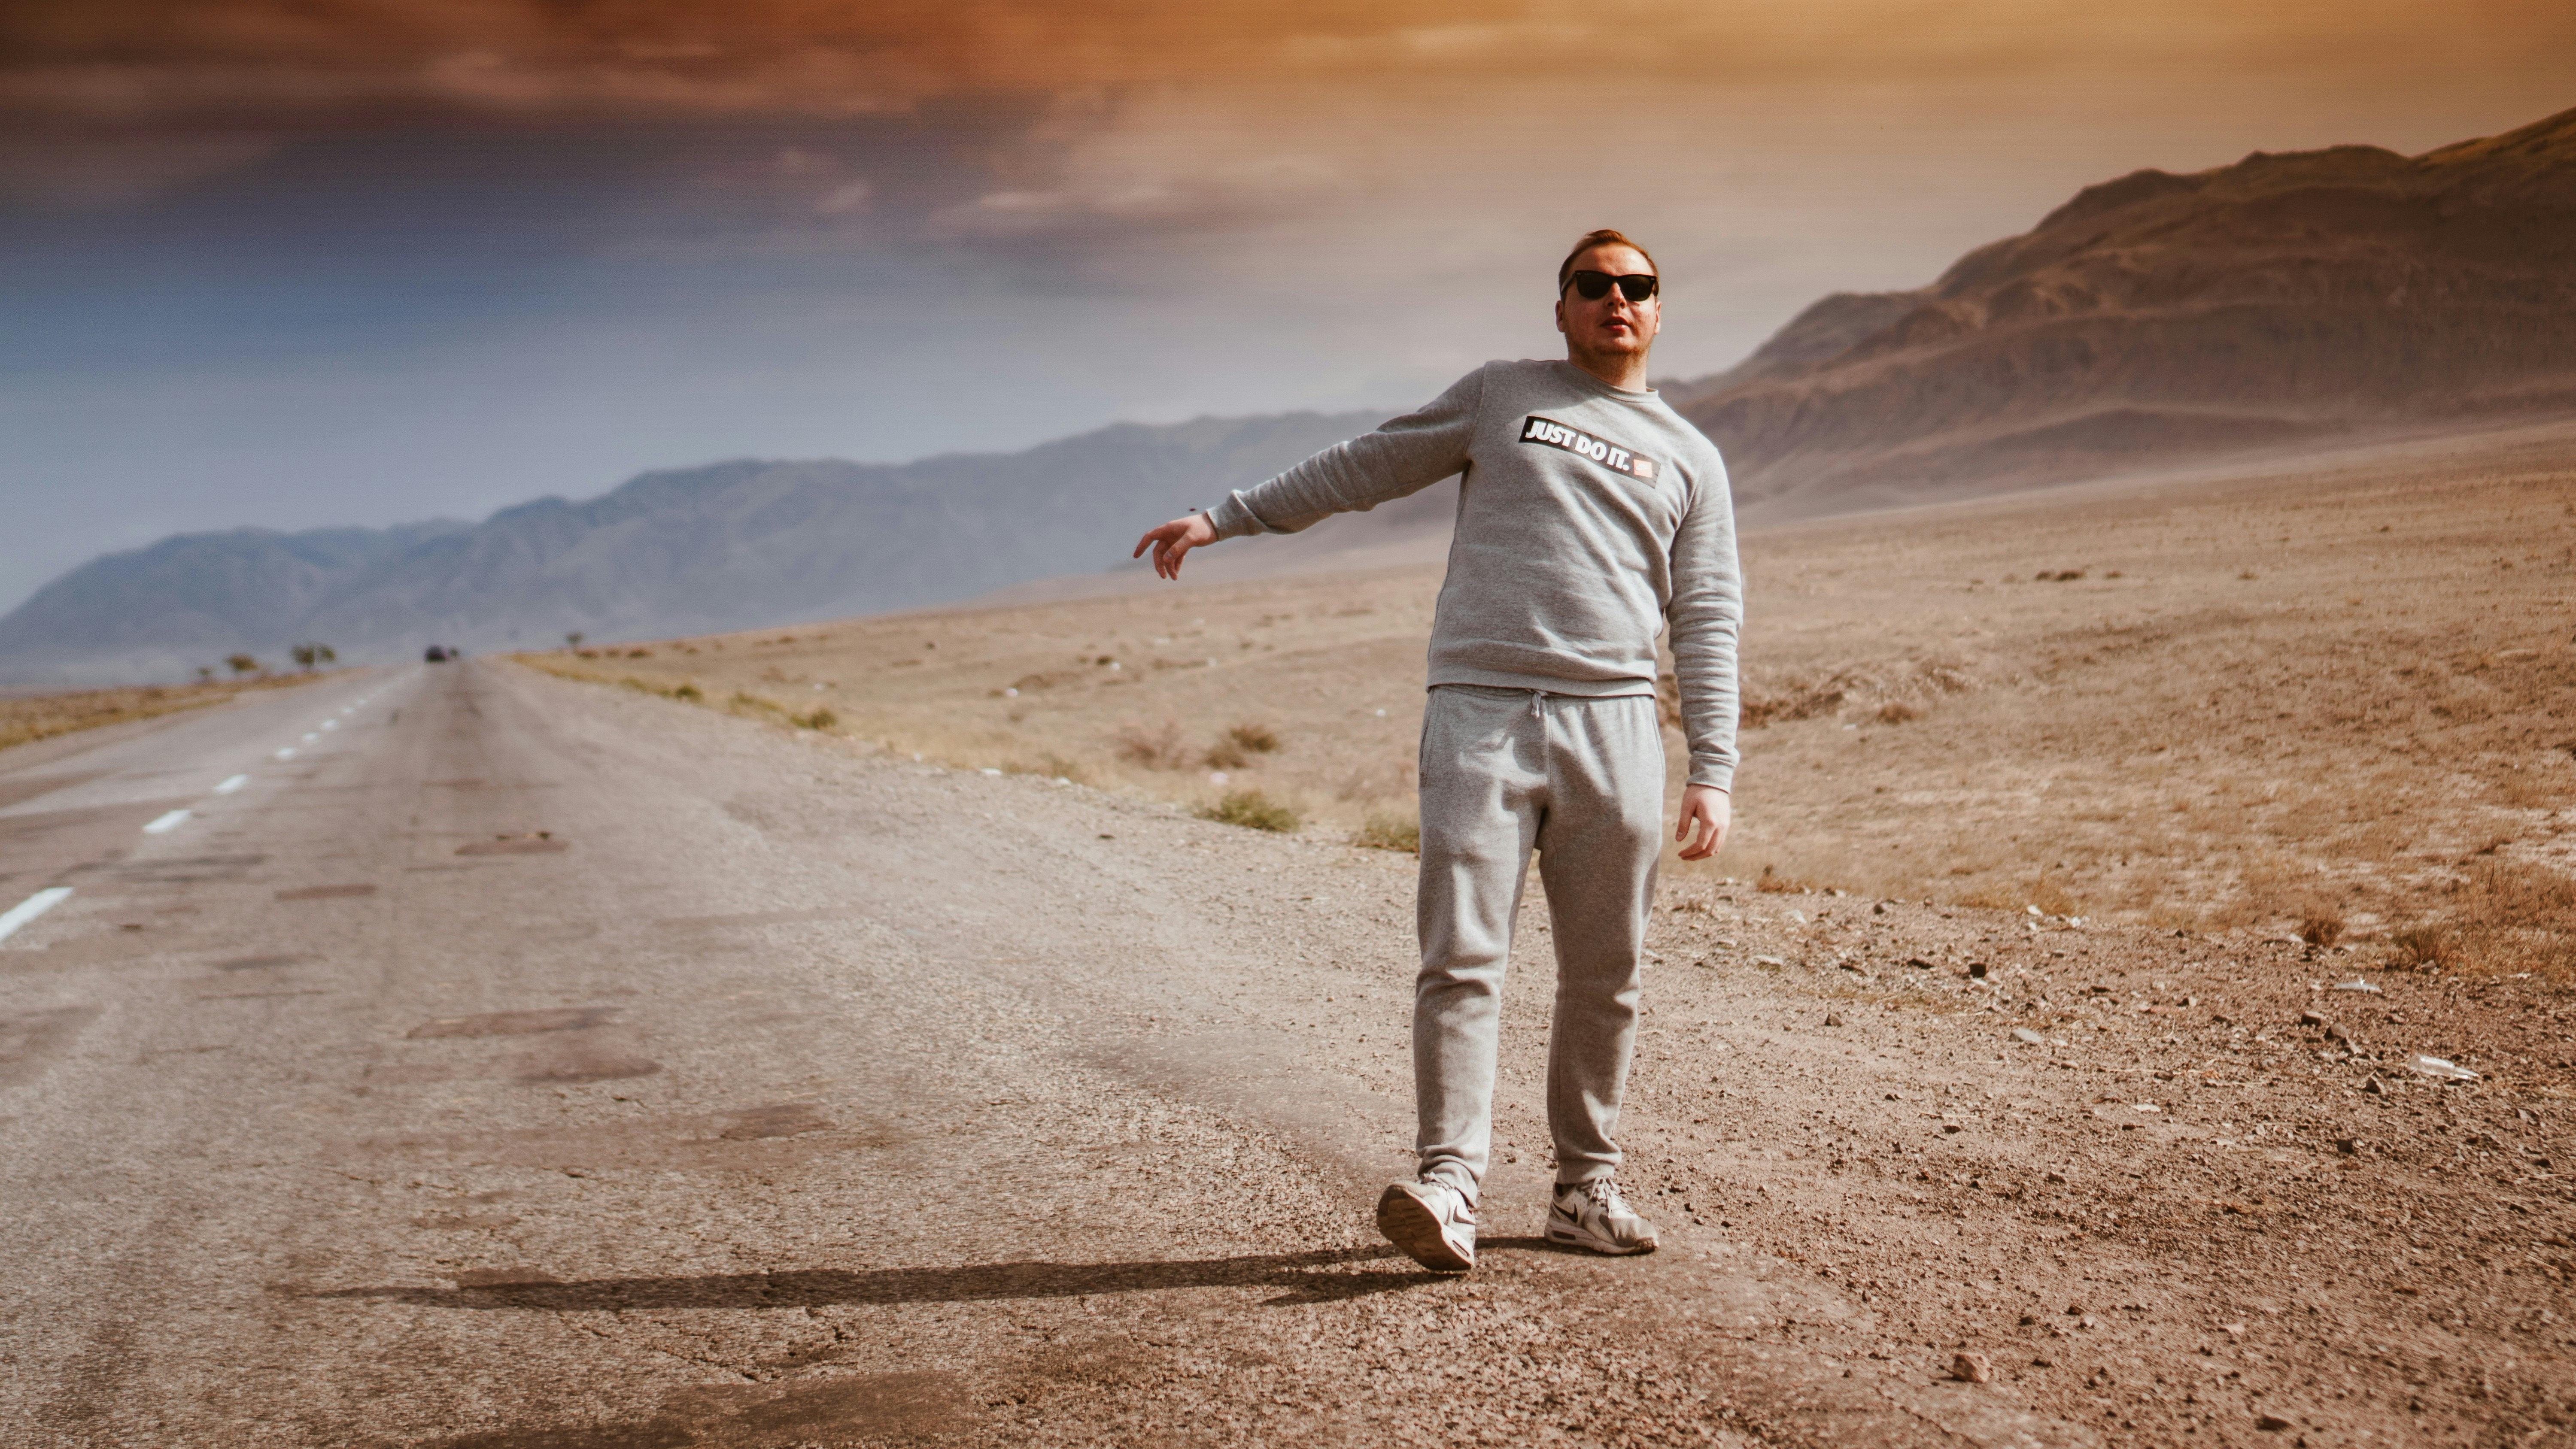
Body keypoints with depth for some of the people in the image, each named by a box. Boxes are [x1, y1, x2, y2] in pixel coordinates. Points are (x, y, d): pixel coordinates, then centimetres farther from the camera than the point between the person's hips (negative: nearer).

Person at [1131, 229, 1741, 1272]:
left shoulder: (1690, 458, 18)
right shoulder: (1498, 396, 17)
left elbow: (1707, 626, 12)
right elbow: (1362, 469, 20)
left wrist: (1713, 772, 3)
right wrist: (1223, 518, 15)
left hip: (1614, 723, 2)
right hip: (1479, 713, -1)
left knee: (1604, 974, 3)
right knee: (1462, 958, -11)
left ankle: (1586, 1185, 13)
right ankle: (1449, 1185, -14)